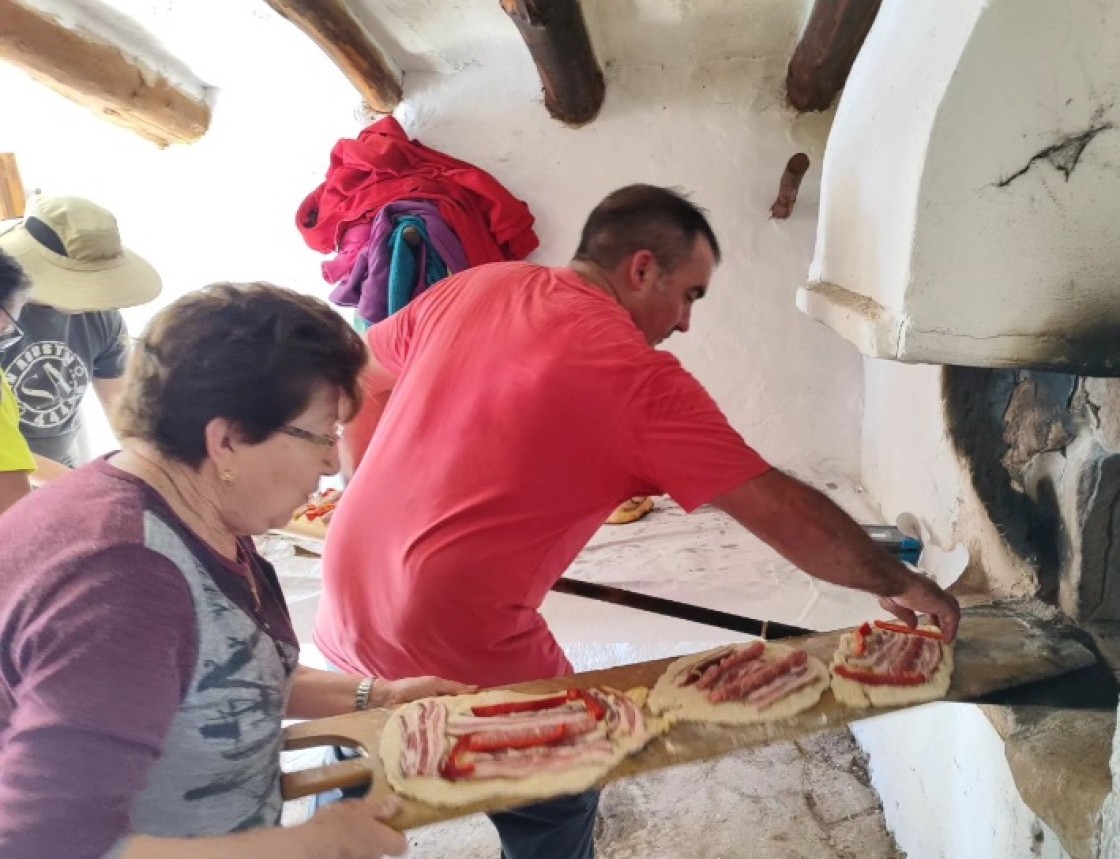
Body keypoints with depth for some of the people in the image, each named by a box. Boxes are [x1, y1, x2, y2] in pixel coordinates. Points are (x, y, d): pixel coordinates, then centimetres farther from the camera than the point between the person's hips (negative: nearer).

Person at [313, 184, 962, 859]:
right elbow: (786, 513, -10)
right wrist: (899, 583, 4)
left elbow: (361, 380, 14)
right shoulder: (641, 379, -14)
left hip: (345, 617, 7)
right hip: (461, 653, -6)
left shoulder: (472, 287, 2)